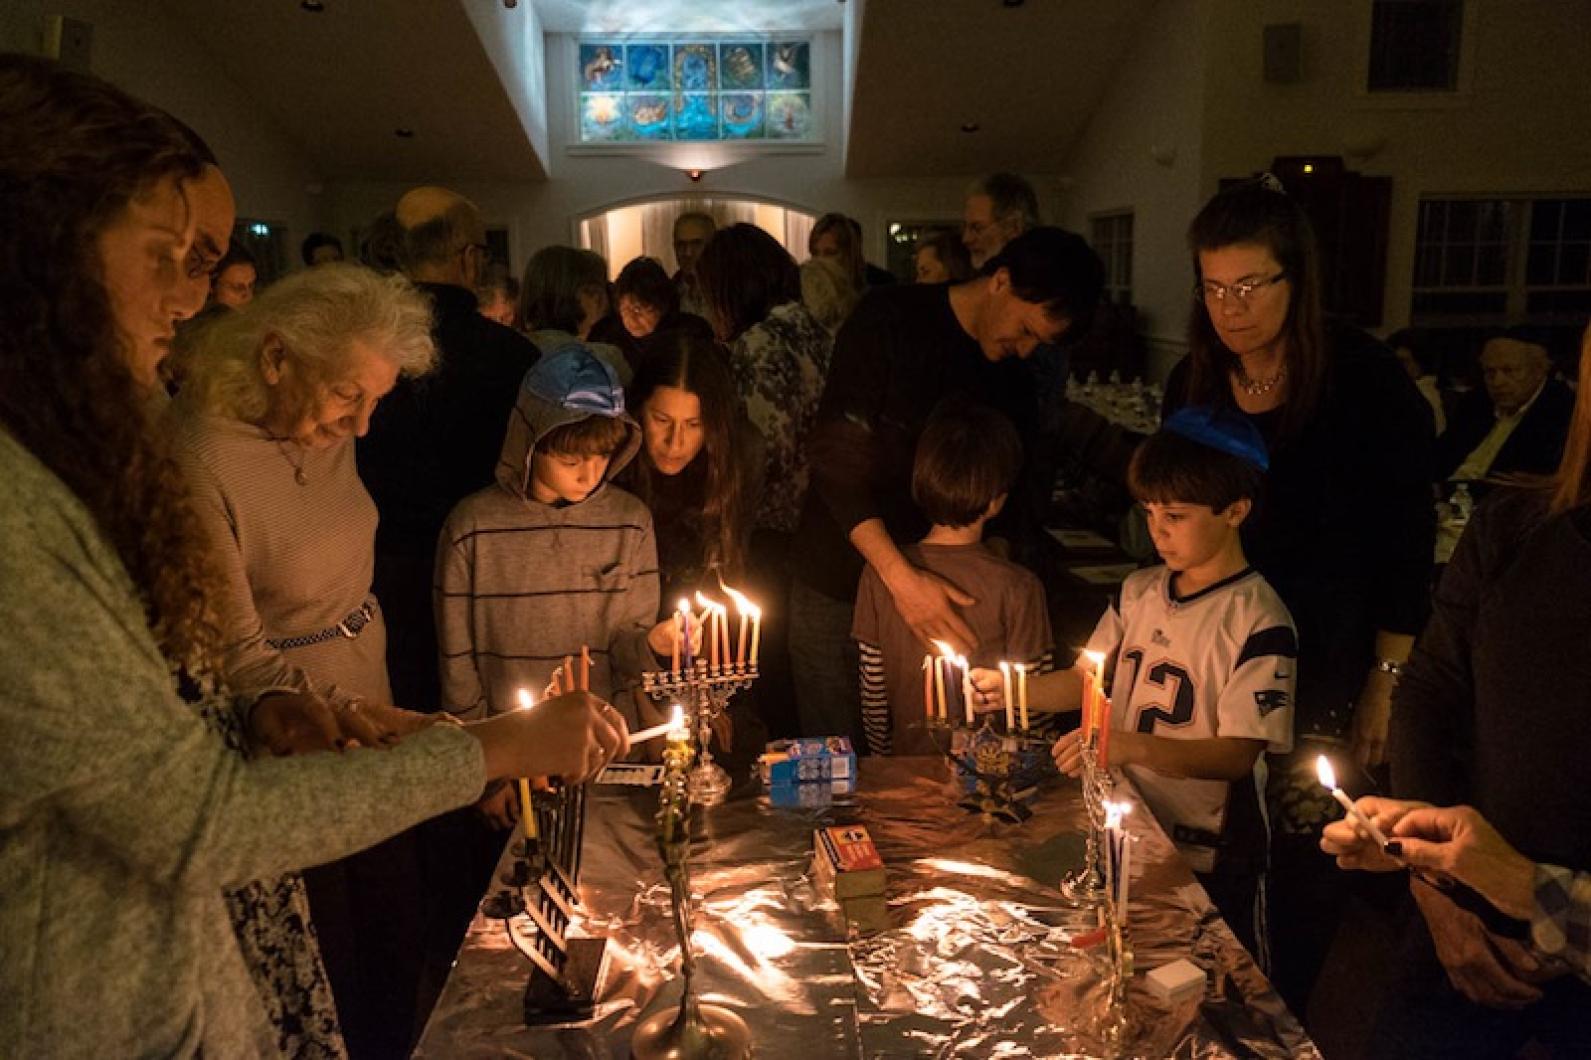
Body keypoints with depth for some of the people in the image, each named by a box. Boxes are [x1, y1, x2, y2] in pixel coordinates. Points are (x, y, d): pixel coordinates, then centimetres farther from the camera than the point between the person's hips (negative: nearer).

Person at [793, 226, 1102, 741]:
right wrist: (899, 575, -26)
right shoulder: (891, 320, -10)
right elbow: (834, 455, -18)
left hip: (936, 595, 4)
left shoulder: (1014, 386, 7)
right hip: (839, 587, -4)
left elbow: (1007, 505, 12)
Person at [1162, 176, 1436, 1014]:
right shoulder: (1193, 382, 2)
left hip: (1326, 669, -3)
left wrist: (1388, 683, -9)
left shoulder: (1365, 380, -10)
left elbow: (1407, 544, -8)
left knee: (1303, 859, 5)